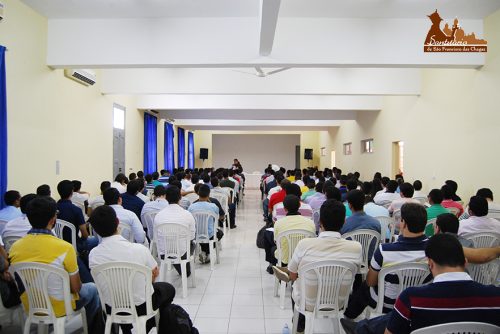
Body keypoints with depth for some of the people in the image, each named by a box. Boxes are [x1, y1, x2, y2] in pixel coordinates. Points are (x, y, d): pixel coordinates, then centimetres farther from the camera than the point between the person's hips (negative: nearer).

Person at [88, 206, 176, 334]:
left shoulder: (93, 255, -18)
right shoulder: (139, 249, -26)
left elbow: (101, 283, 0)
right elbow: (155, 273, -6)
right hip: (141, 306, -3)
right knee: (169, 289, 26)